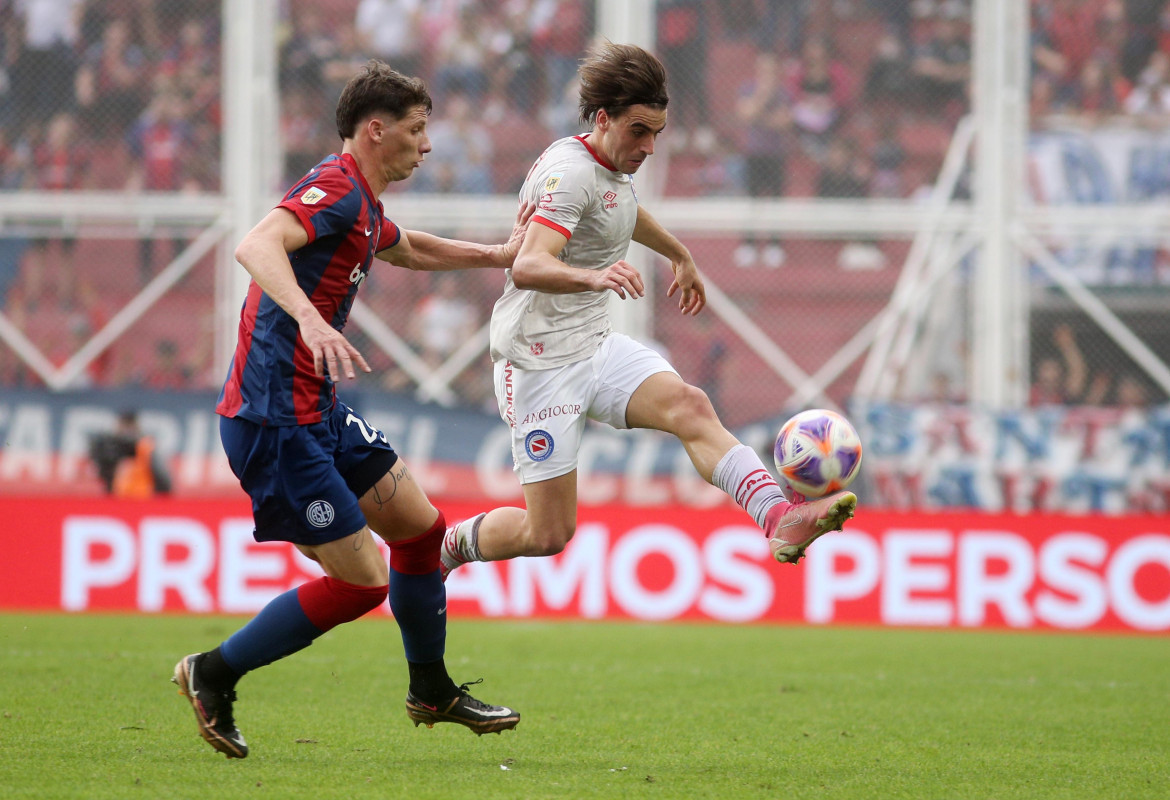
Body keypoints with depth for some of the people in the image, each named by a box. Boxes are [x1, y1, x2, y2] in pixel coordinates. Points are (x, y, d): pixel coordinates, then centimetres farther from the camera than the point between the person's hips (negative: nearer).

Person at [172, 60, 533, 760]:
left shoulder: (362, 205, 17)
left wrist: (497, 255, 35)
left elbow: (408, 248, 41)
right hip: (275, 420, -11)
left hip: (319, 413, 11)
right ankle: (214, 675, 5)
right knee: (360, 582, -8)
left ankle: (432, 691, 31)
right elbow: (256, 246, -35)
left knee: (421, 527, 15)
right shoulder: (336, 189, -16)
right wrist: (309, 319, -50)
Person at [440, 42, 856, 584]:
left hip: (595, 344, 8)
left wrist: (679, 255, 52)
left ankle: (779, 517, -41)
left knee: (689, 407, -22)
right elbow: (527, 268, -36)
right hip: (540, 361, -8)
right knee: (549, 534, -6)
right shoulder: (570, 172, -19)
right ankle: (443, 548, 22)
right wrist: (593, 276, -54)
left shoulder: (614, 166, 10)